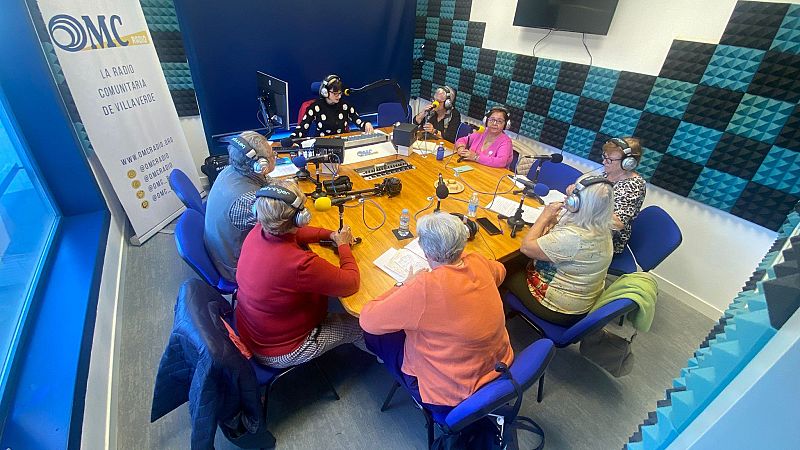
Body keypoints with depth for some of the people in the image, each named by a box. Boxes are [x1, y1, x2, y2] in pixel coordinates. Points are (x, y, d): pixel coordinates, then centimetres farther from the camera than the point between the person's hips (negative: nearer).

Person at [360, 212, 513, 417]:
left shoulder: (425, 287, -33)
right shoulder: (479, 263, -14)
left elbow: (368, 320, -22)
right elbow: (499, 270, 13)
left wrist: (404, 285, -9)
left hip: (453, 396, -7)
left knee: (375, 333, 9)